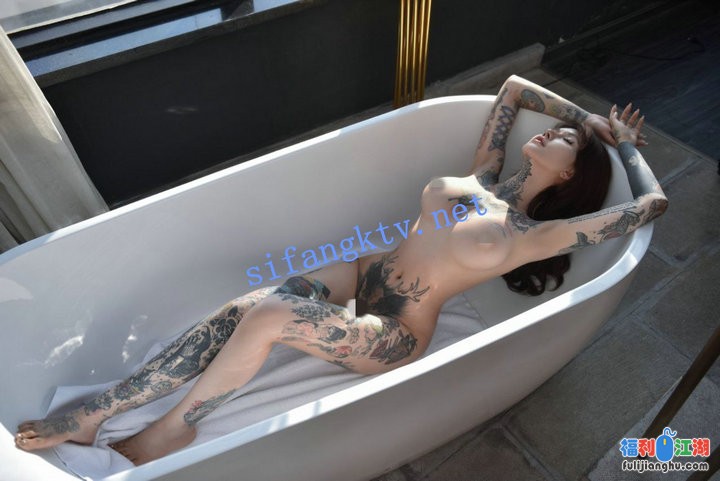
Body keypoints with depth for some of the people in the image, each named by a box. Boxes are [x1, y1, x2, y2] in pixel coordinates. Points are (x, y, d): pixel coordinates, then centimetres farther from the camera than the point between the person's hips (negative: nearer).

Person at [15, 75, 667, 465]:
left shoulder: (534, 235, -4)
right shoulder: (485, 177, 12)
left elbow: (651, 204, -7)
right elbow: (512, 87, 22)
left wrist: (625, 144, 10)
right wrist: (587, 115, 22)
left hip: (394, 335, -5)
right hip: (363, 276, 6)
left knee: (266, 315, -28)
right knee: (240, 311, -15)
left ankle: (173, 427, -2)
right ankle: (95, 414, -5)